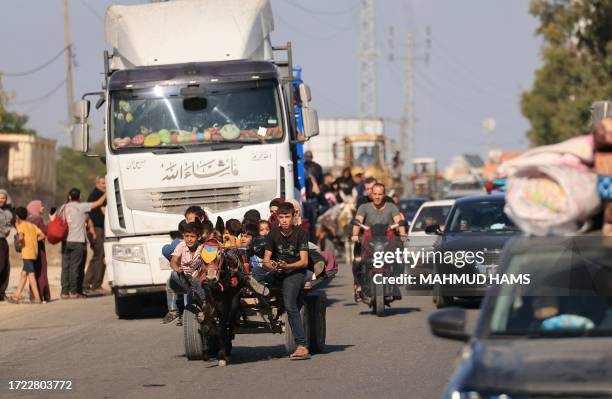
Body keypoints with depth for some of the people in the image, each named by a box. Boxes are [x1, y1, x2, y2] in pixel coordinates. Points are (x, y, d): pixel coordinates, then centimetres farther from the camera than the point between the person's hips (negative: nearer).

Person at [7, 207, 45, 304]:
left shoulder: (21, 225, -5)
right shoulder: (32, 225, 16)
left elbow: (21, 237, -22)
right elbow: (42, 236, 8)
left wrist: (18, 242, -2)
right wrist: (32, 241, 11)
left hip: (27, 252, -8)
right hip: (34, 251, 8)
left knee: (31, 274, -7)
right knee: (23, 273, 14)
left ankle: (37, 298, -12)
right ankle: (16, 296, 19)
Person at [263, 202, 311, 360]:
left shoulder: (300, 234, -4)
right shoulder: (273, 233, 6)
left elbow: (304, 261, -10)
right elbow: (266, 260, 6)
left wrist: (287, 266, -28)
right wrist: (272, 266, -18)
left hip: (295, 271, -7)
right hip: (277, 272, 7)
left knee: (289, 304, -27)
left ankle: (301, 346, -32)